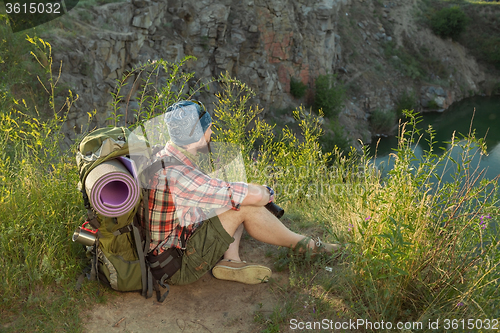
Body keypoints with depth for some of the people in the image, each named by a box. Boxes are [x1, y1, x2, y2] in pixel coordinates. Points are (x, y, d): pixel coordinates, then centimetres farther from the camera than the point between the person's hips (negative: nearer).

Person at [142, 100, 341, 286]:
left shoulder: (166, 157, 3)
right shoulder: (177, 175, -29)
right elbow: (255, 195, -27)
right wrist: (267, 193, -3)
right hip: (177, 267, -9)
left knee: (239, 199, 7)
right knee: (246, 205, -15)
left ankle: (230, 262, -5)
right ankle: (303, 244, 5)